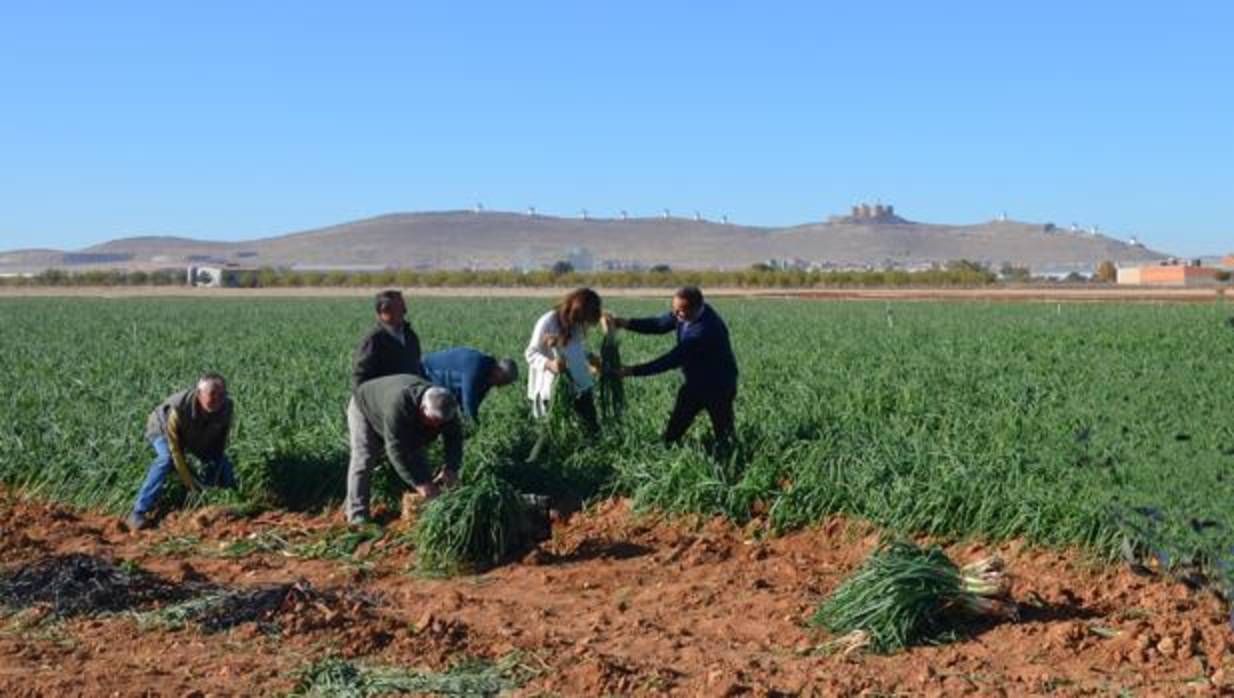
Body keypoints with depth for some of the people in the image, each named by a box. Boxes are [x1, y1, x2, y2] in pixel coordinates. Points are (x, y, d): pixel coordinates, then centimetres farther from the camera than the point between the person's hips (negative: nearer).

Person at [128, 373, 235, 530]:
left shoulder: (226, 407, -29)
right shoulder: (178, 408, -42)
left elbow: (221, 443, -15)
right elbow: (175, 448, -33)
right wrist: (189, 482, -31)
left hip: (200, 438, 5)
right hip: (162, 429, -5)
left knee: (223, 463, -4)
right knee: (166, 458, -32)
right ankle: (138, 513, -31)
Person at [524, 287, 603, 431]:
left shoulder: (578, 324, 3)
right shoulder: (547, 322, -16)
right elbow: (531, 354, -13)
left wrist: (590, 358, 0)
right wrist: (549, 364, -31)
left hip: (580, 386, 6)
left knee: (592, 427, 4)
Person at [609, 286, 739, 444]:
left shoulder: (705, 329, -36)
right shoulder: (685, 313, -11)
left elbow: (674, 359, -35)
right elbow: (660, 324, 1)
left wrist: (634, 371, -34)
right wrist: (624, 323, -14)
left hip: (718, 388, -8)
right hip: (694, 384, 8)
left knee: (724, 437, 7)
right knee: (672, 434, 7)